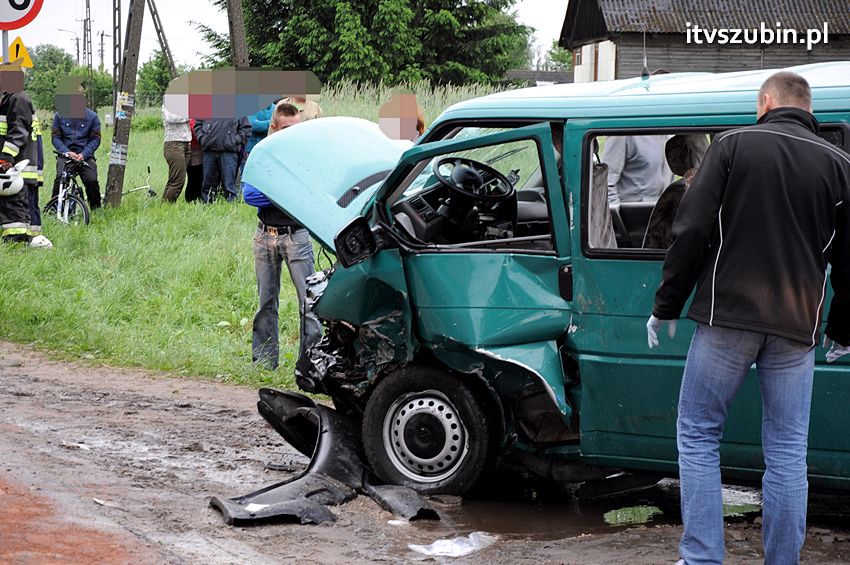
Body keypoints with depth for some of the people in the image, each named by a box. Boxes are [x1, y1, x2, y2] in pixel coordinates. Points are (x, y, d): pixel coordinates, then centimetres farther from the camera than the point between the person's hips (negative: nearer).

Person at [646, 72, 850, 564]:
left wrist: (666, 307, 3)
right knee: (787, 452, 7)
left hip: (727, 317, -2)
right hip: (796, 325, 2)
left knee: (698, 435, 7)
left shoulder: (733, 145, 0)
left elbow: (692, 232, -5)